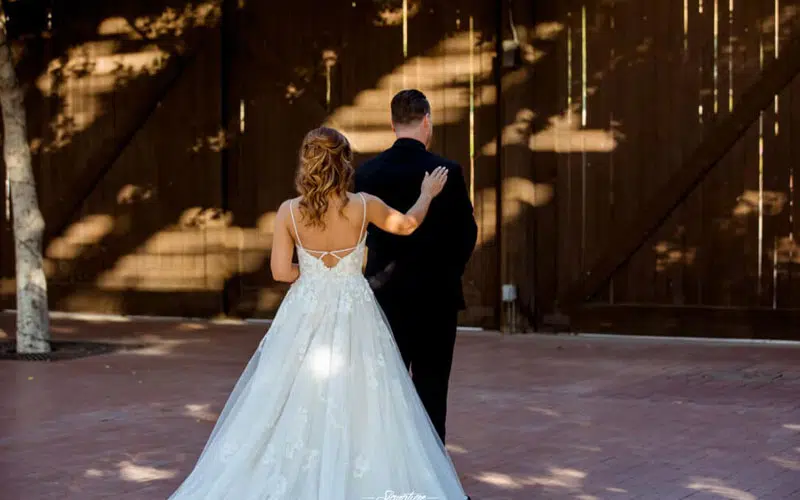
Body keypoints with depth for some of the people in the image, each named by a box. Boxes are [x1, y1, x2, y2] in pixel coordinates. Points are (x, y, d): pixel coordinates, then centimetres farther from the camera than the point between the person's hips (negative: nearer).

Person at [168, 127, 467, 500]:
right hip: (354, 319, -1)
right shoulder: (363, 206, -8)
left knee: (291, 409, 8)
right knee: (359, 408, 5)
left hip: (305, 317, 1)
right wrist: (427, 192, 27)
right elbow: (408, 225, 9)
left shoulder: (289, 212, -8)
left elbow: (281, 271, -8)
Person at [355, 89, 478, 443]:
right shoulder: (447, 172, -10)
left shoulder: (366, 172, -3)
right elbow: (467, 234, -4)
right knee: (431, 387, 3)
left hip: (385, 294, 3)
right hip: (435, 295, -2)